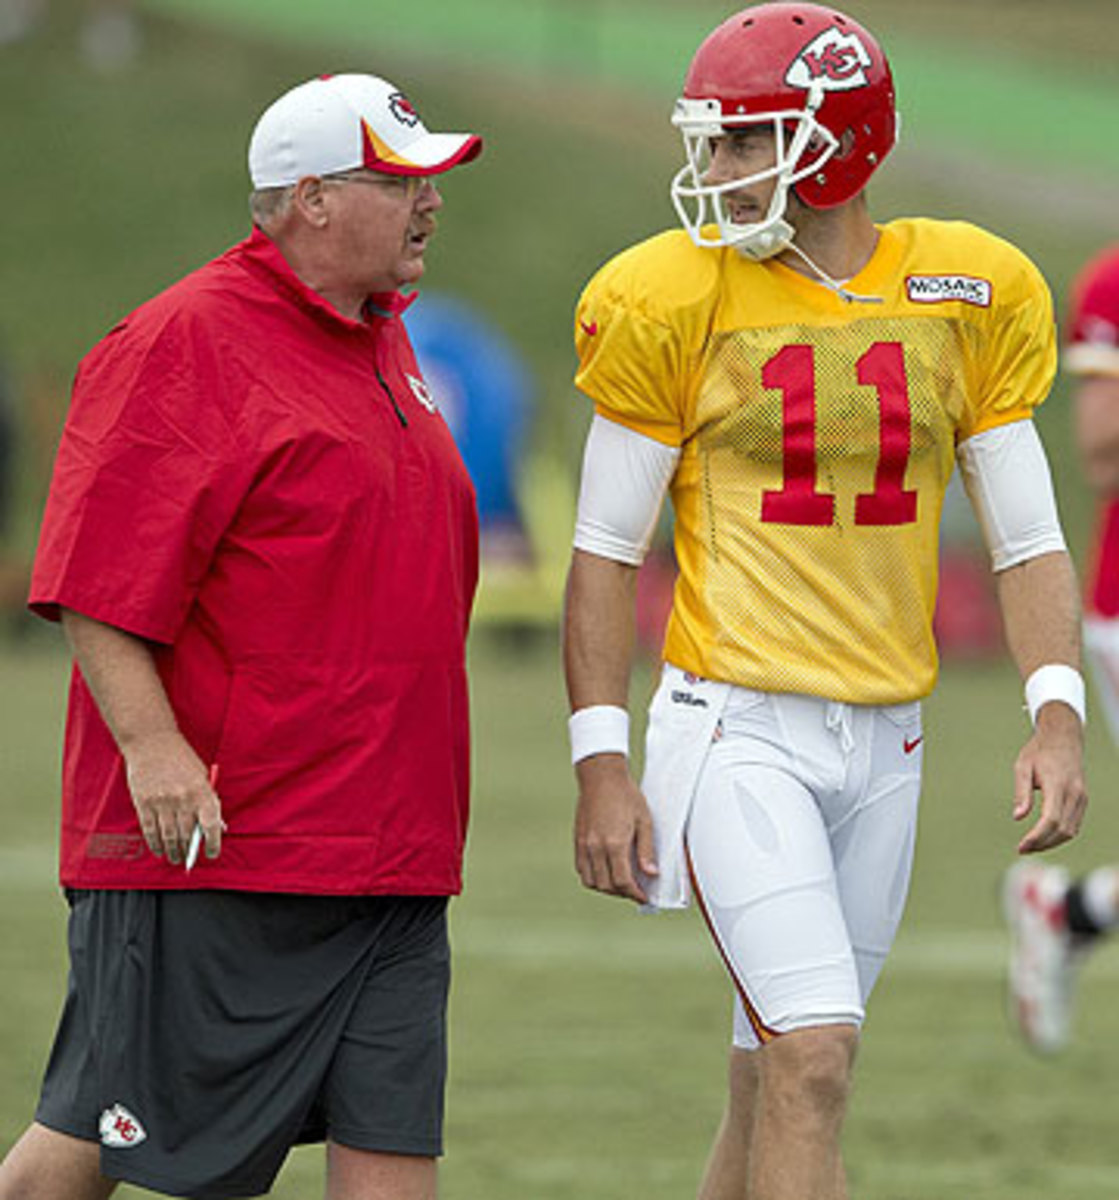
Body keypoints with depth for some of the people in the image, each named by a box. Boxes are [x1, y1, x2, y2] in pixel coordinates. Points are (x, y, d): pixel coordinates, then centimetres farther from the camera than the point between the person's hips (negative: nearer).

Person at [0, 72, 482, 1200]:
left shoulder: (383, 345, 18)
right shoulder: (184, 345, -11)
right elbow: (96, 583, -16)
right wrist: (150, 743, -26)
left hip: (390, 856, 8)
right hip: (207, 849, -8)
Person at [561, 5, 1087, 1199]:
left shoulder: (970, 298, 4)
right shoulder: (676, 303, -4)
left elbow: (1026, 538, 8)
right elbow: (606, 550, 0)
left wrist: (1057, 715, -6)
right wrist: (601, 765, -5)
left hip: (883, 742, 4)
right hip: (736, 730, -4)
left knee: (778, 1076, 9)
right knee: (813, 1060, -16)